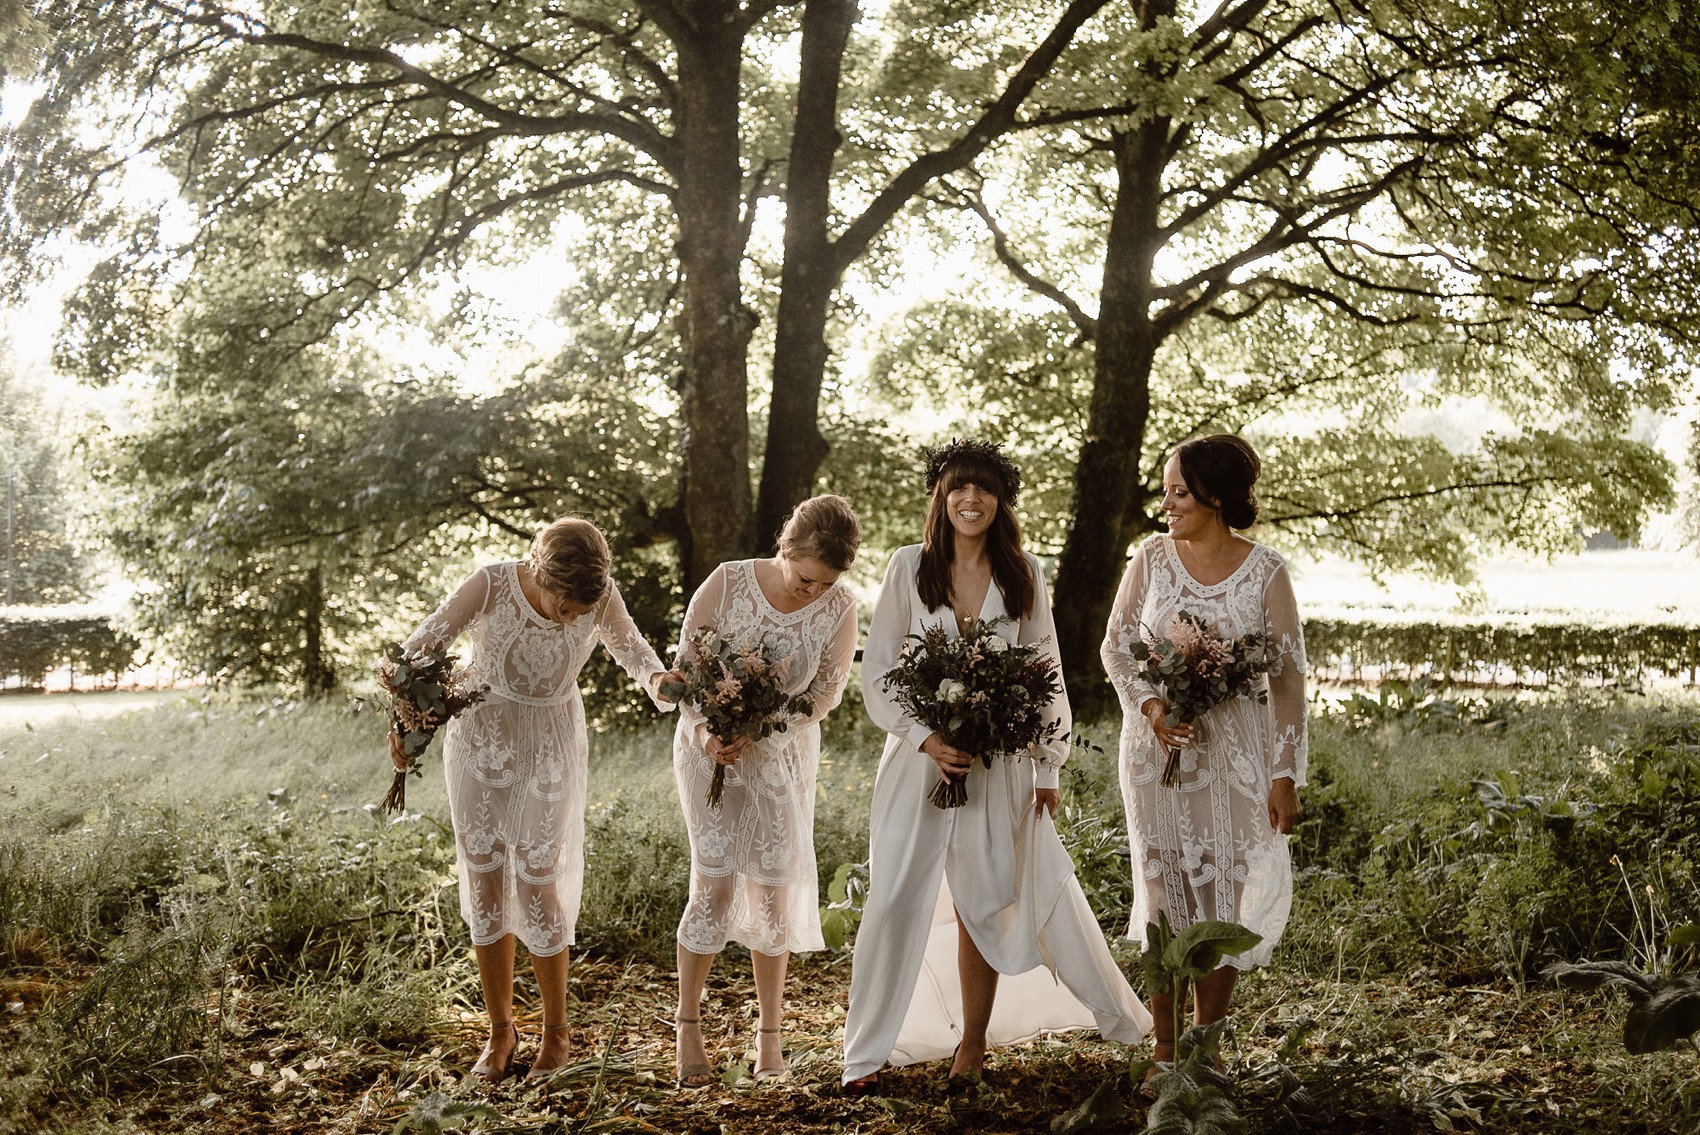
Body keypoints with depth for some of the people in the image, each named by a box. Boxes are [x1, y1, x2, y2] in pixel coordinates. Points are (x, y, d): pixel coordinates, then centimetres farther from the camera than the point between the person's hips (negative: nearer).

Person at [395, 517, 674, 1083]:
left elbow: (634, 651, -5)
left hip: (550, 752, 0)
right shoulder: (491, 584, -24)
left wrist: (657, 681, -29)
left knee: (537, 885, -2)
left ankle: (556, 1035, 15)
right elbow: (420, 648, -23)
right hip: (479, 741, 1)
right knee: (485, 885, 5)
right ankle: (501, 1030, 21)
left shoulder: (600, 598, -19)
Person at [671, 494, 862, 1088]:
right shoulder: (728, 583, -16)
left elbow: (824, 694, -9)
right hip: (709, 748, -2)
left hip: (783, 757, 2)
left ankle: (770, 1034, 16)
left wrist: (755, 735, -21)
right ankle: (688, 1024, 9)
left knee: (773, 890, 3)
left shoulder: (839, 609, -12)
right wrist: (703, 729, -23)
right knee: (716, 882, -8)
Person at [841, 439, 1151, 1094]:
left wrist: (1047, 766, 6)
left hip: (998, 762, 1)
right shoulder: (909, 567, 0)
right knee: (897, 898, -2)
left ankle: (973, 1043, 19)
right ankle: (868, 1054, 8)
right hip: (920, 753, -1)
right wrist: (925, 738, -11)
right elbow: (877, 671, 0)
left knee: (982, 903, 4)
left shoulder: (1022, 576, 4)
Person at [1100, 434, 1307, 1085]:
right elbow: (1116, 646, 7)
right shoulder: (1152, 558, 0)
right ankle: (1166, 1049, 12)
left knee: (1227, 896, 2)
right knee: (1165, 895, 3)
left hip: (1236, 753, -1)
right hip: (1157, 746, 1)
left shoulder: (1265, 572, -5)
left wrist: (1286, 774, -8)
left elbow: (1287, 675, -4)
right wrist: (1151, 706, -11)